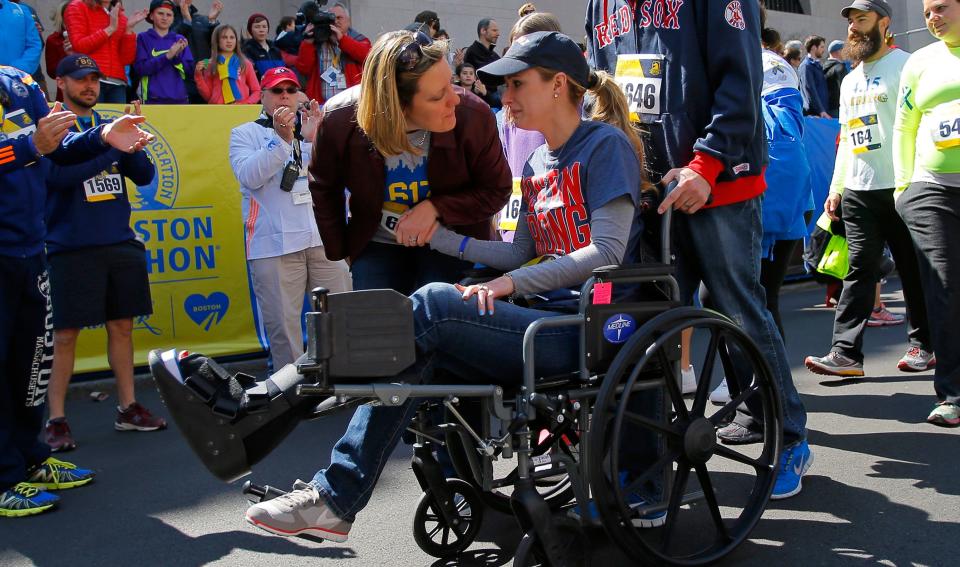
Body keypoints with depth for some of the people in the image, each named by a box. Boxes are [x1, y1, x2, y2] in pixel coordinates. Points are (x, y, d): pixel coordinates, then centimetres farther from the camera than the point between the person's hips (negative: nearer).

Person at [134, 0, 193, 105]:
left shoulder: (180, 40, 12)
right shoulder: (144, 38, 5)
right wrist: (167, 56, -16)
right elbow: (140, 68, -8)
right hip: (154, 99, -3)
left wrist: (177, 56, -11)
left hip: (180, 98, 3)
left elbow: (190, 70, 7)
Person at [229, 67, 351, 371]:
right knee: (283, 325, -1)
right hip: (274, 244, -2)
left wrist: (313, 138, -11)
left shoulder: (314, 127, 19)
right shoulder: (245, 133, 10)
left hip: (324, 239, 3)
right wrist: (281, 138, -17)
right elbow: (250, 176, -8)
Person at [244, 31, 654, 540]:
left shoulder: (606, 145, -4)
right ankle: (334, 500, -17)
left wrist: (511, 283, -20)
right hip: (549, 318, 7)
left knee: (434, 305, -23)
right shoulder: (537, 164, 20)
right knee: (421, 356, -16)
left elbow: (607, 251, -15)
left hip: (588, 328, -7)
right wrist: (436, 235, 10)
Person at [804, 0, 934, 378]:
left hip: (899, 189, -6)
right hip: (857, 190, 6)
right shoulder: (850, 81, 20)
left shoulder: (905, 66, -2)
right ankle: (846, 353, -4)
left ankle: (923, 345, 17)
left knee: (914, 270, 4)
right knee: (859, 270, 0)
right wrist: (836, 187, 17)